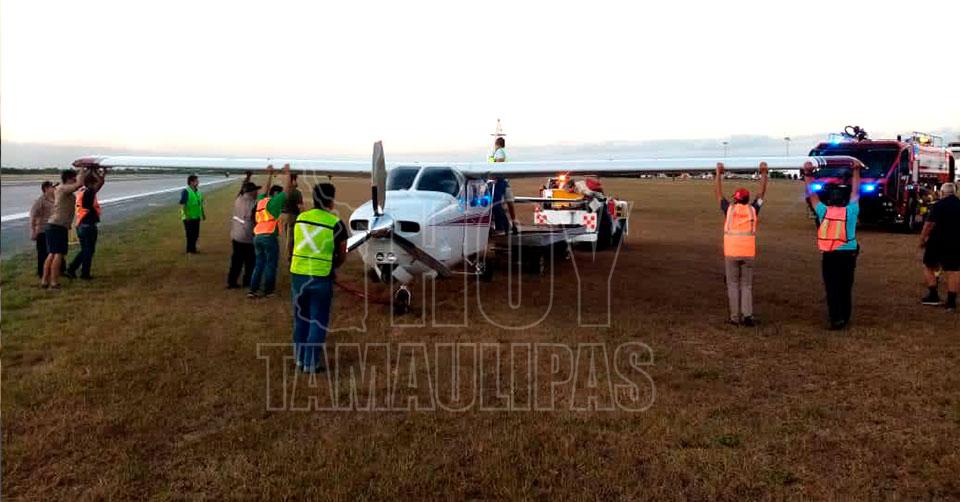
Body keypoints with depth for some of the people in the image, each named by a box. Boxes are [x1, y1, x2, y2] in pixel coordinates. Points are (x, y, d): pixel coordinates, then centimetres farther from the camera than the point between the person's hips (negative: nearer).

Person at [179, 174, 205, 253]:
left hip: (196, 217, 7)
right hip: (189, 218, -7)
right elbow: (182, 204, -18)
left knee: (196, 234, 14)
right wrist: (186, 215, -22)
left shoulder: (198, 191, 10)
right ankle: (190, 250, 8)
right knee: (190, 234, -2)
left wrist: (203, 214, 20)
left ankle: (193, 248, 27)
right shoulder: (186, 191, -14)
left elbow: (201, 203, 19)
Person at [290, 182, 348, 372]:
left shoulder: (300, 218, 2)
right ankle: (311, 363, 11)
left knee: (301, 319, 18)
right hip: (321, 278, -4)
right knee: (318, 321, 7)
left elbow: (295, 246, 11)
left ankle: (300, 359, 27)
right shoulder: (336, 224, -10)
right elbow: (342, 255, -2)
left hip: (298, 275, 4)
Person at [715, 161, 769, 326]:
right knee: (747, 285, 10)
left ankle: (735, 317, 4)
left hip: (731, 253, -1)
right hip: (748, 253, 1)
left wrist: (719, 173, 16)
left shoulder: (729, 209, 1)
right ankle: (747, 314, -4)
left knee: (733, 285, 6)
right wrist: (764, 173, 19)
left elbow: (719, 193, 11)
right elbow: (762, 193, 15)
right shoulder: (752, 209, 4)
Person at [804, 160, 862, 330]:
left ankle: (836, 318, -7)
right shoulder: (850, 211, 0)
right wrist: (856, 171, 21)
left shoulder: (824, 211, -1)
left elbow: (812, 195, 9)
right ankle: (845, 318, 19)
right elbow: (855, 192, 12)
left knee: (832, 289, 0)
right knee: (846, 288, 11)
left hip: (829, 255, -1)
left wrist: (808, 175, 16)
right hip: (848, 254, 1)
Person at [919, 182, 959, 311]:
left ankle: (933, 295, 6)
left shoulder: (939, 205, -10)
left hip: (938, 242, -4)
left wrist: (922, 239, -8)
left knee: (929, 266, 12)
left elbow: (929, 224, -17)